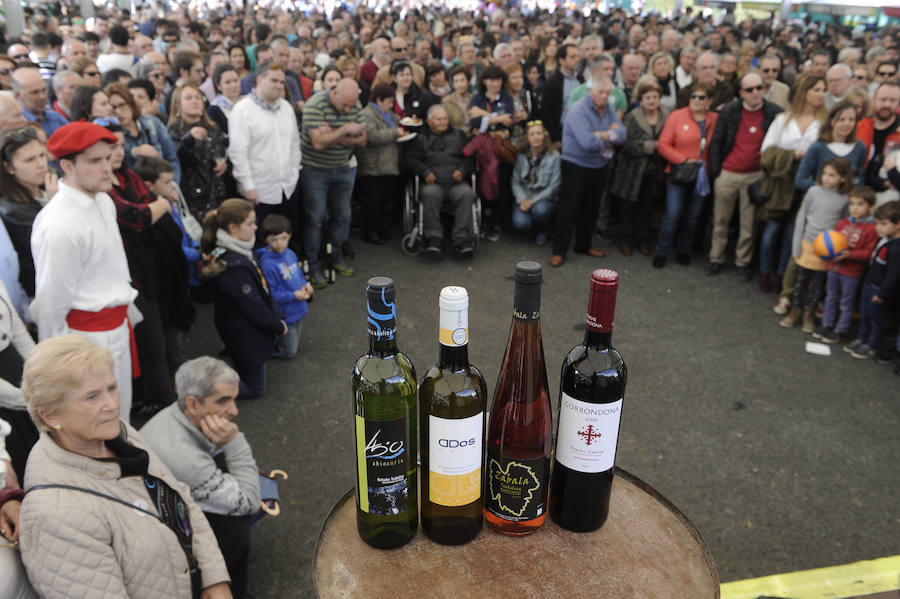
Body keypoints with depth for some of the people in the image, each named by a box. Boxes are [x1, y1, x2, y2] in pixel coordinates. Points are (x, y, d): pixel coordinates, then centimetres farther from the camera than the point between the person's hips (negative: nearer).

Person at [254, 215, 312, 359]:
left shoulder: (290, 253, -3)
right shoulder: (267, 264, -26)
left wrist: (305, 285, -7)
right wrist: (294, 295, -25)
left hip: (298, 309, 7)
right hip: (284, 314, -7)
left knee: (293, 346, 24)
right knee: (289, 352, 9)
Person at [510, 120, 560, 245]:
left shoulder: (554, 156, -9)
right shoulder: (521, 155, 1)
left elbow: (554, 186, -11)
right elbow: (515, 181, -1)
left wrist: (534, 201, -18)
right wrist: (522, 200, -17)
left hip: (545, 198, -2)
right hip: (524, 198, 2)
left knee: (539, 210, -36)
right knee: (520, 223, -26)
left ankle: (543, 232, 0)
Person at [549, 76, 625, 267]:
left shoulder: (608, 109, 5)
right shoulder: (579, 110, -18)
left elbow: (622, 135, -4)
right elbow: (588, 142, -30)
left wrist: (601, 135, -21)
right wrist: (610, 135, -12)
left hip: (599, 167, 7)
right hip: (576, 167, -7)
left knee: (590, 209, 16)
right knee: (569, 210, -3)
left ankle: (583, 245, 30)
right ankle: (558, 251, 4)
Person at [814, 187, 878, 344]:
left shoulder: (871, 228, -14)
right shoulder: (843, 223, 2)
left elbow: (868, 253, -16)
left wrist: (849, 254, -26)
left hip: (852, 273, -5)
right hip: (834, 267, 5)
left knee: (847, 303, 9)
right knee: (831, 298, 18)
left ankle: (840, 331, 20)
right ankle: (827, 324, 32)